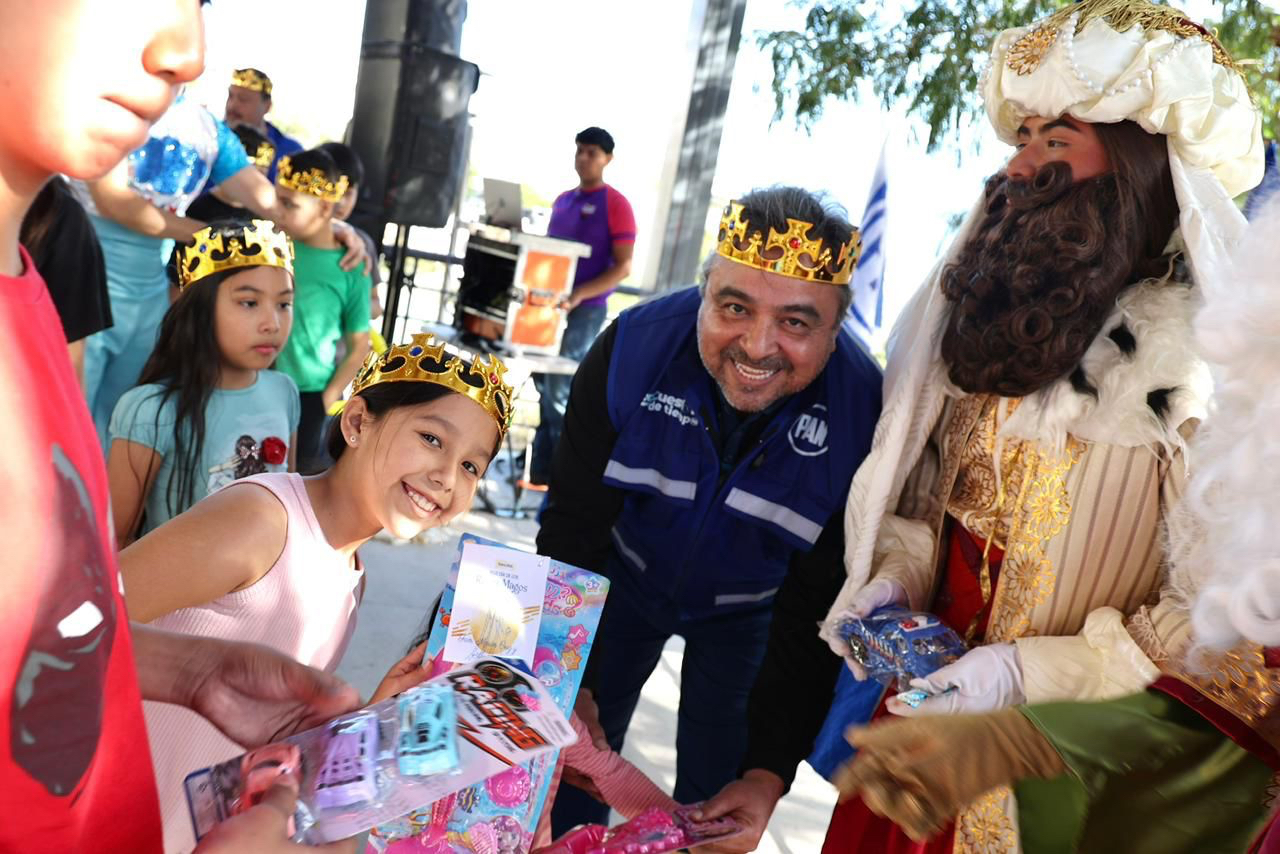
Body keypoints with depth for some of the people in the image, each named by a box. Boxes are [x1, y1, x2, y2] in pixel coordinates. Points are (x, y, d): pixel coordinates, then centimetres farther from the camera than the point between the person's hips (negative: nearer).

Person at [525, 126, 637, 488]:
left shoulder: (616, 205, -7)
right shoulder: (562, 200, 14)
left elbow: (623, 267, -12)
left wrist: (580, 294, -22)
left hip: (585, 309, -7)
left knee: (559, 391, -8)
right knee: (544, 386, 10)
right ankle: (543, 469, 21)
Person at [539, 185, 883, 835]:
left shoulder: (866, 413, -30)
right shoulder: (635, 347, -28)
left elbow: (818, 611, -22)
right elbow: (572, 524, -19)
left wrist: (770, 768, -22)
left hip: (745, 612, 0)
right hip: (625, 577, 1)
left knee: (711, 794, 9)